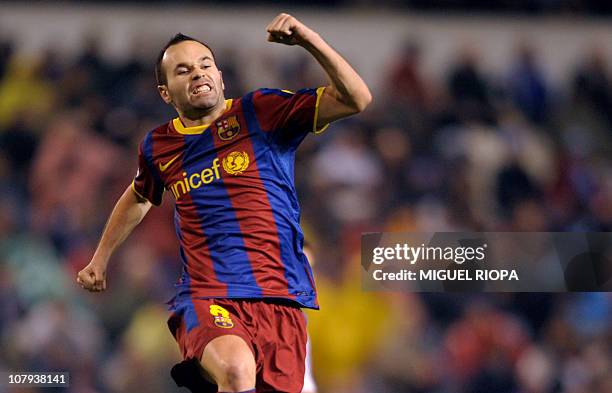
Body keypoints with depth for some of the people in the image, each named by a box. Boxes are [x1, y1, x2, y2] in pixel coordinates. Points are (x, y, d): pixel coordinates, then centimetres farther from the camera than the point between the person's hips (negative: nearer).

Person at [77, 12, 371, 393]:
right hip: (207, 300, 0)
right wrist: (100, 260, 43)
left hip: (281, 301, 0)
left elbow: (356, 99, -3)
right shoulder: (158, 146, 14)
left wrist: (310, 41, -15)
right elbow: (138, 198, 38)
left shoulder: (261, 111, 5)